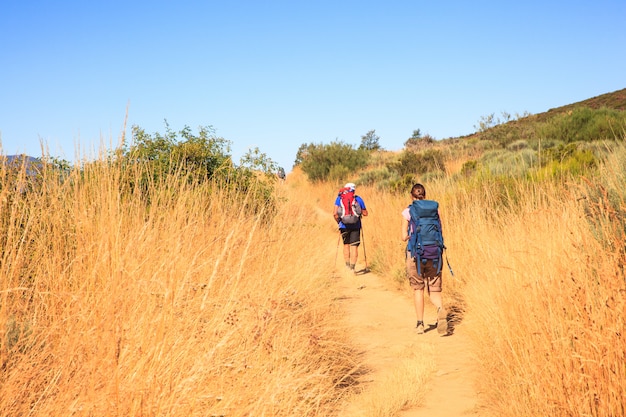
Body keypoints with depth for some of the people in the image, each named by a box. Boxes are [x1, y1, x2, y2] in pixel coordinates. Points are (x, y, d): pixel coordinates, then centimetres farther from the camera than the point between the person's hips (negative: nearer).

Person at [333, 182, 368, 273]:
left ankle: (347, 264, 24)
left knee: (346, 245, 18)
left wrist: (339, 222, 6)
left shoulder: (339, 198, 1)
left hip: (344, 226, 1)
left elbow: (335, 213, -8)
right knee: (354, 246, 2)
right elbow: (365, 213, 7)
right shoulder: (358, 199, 2)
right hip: (355, 226, -1)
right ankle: (353, 266, -4)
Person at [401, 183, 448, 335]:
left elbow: (404, 237, -3)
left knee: (418, 289, 13)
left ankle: (420, 324, 13)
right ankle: (440, 309, -23)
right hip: (434, 254, 2)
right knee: (434, 290, 9)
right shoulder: (434, 209, 4)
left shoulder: (407, 212, -2)